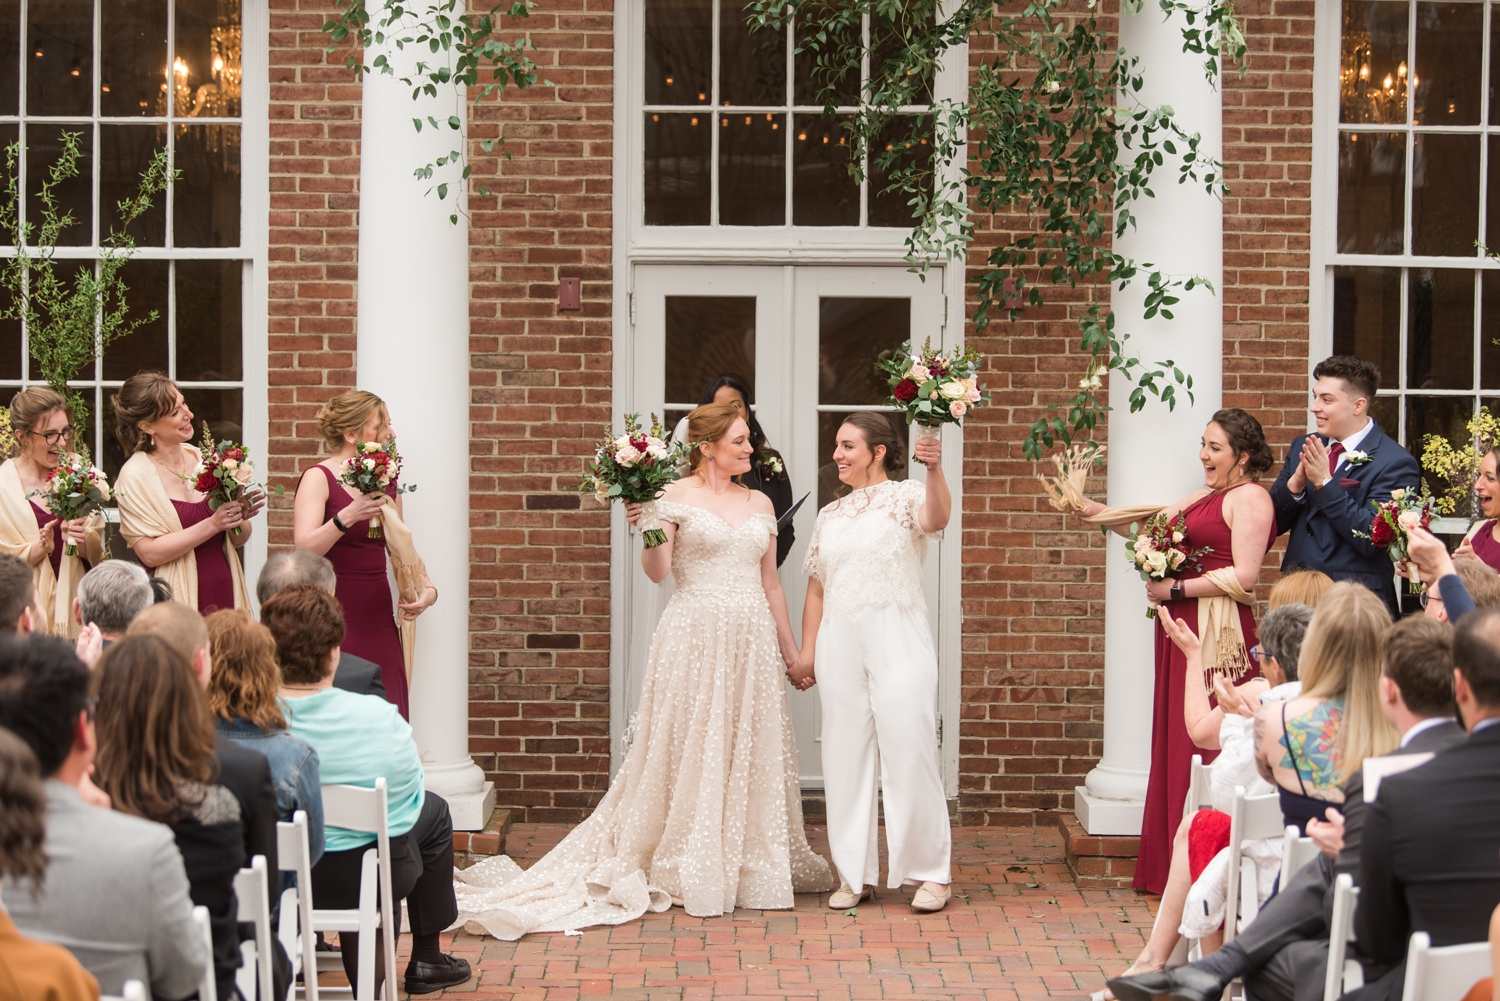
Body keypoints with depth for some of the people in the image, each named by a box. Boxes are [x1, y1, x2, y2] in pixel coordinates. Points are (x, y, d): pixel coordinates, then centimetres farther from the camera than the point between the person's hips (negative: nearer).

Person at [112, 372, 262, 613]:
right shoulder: (136, 474, -6)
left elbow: (239, 540, 12)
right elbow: (149, 553, -14)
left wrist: (240, 517, -9)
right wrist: (212, 525, -17)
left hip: (224, 598, 4)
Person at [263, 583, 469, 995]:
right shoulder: (377, 719, -25)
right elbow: (409, 790, -6)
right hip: (361, 879, -3)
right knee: (433, 809, 28)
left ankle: (370, 981, 43)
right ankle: (425, 961, 40)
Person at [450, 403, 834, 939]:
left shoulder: (760, 503, 13)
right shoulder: (676, 497, -3)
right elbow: (656, 571, -11)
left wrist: (790, 649, 17)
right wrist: (646, 527, -27)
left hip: (752, 639, 5)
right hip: (695, 634, -5)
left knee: (753, 753, 7)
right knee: (691, 750, -2)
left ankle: (754, 868, 16)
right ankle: (688, 872, 6)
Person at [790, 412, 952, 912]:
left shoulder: (906, 497, 2)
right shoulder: (830, 515, 18)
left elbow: (937, 518, -23)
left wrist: (935, 469, -42)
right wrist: (806, 651, 9)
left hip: (898, 637, -5)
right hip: (840, 641, 5)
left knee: (908, 749, -6)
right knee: (847, 755, 5)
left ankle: (931, 871, 3)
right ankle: (856, 874, 12)